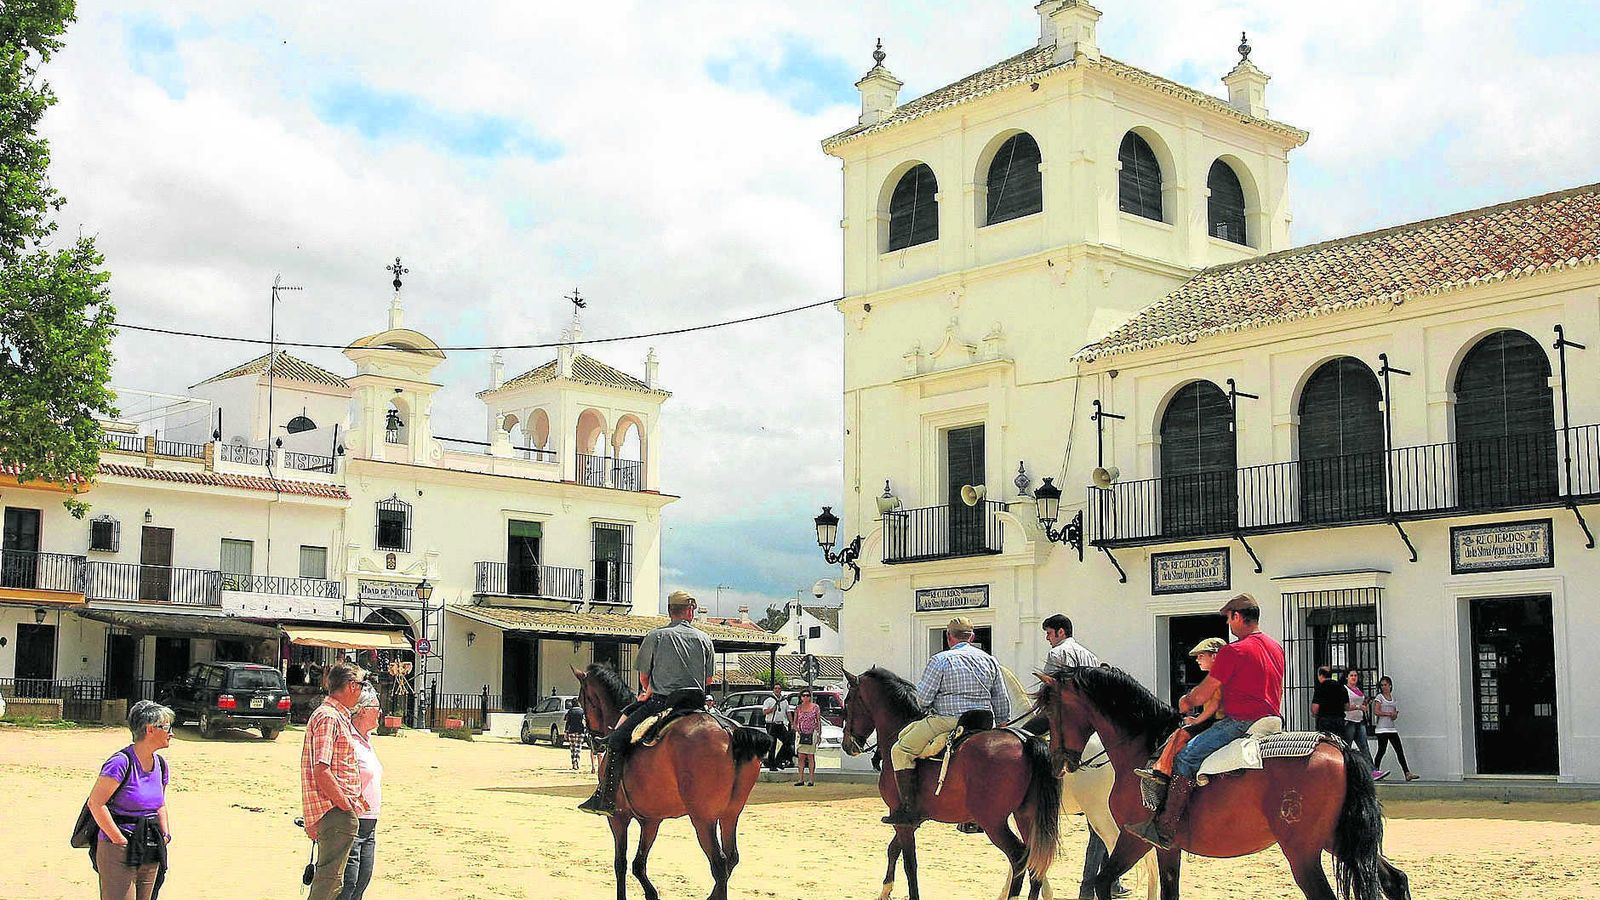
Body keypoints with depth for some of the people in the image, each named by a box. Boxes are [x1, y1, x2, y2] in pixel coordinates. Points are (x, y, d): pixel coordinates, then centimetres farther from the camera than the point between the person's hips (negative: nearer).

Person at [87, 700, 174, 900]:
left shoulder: (160, 764, 10)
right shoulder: (122, 762, -15)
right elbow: (95, 803, -17)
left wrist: (165, 835, 10)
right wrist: (120, 839, -15)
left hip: (150, 854, 8)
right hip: (118, 853, -8)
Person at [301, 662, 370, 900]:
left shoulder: (339, 716, 19)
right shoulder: (328, 717, -14)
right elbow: (321, 771, -22)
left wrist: (355, 799, 18)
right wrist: (346, 805, -17)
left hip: (337, 811, 10)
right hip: (336, 812, -10)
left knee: (329, 878, 15)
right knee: (329, 880, -7)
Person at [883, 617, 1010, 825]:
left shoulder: (940, 661, -6)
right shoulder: (990, 661, 11)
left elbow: (922, 699, -7)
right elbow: (1002, 703, 13)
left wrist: (927, 707, 16)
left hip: (947, 721, -6)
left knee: (901, 750, 2)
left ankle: (909, 809, -8)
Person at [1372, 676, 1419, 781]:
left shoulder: (1393, 698, 15)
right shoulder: (1379, 697, -1)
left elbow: (1395, 714, 17)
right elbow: (1376, 712, -11)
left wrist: (1394, 715, -6)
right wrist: (1388, 714, -12)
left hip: (1392, 728, 6)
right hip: (1382, 728, -6)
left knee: (1400, 751, -1)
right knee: (1382, 750, -4)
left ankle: (1407, 773, -5)